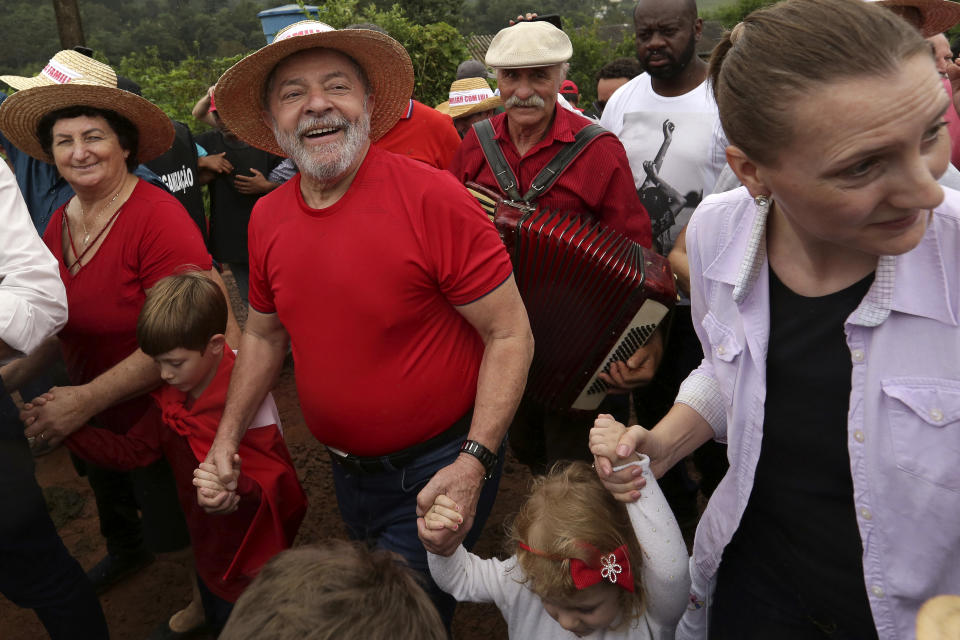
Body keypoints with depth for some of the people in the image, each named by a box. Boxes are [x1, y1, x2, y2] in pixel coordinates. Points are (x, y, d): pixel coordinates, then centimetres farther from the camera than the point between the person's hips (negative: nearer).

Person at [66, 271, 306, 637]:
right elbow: (133, 451, -3)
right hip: (208, 549, 7)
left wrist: (239, 487, -52)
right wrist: (68, 430, -12)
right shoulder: (171, 394, -6)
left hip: (253, 564, -7)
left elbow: (281, 484, -32)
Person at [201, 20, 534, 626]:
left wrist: (474, 463, -28)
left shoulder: (432, 198, -23)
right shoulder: (267, 219, -4)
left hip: (436, 474, -6)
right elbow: (264, 334, 11)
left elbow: (511, 336, -20)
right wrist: (227, 436, 6)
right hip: (348, 471, 7)